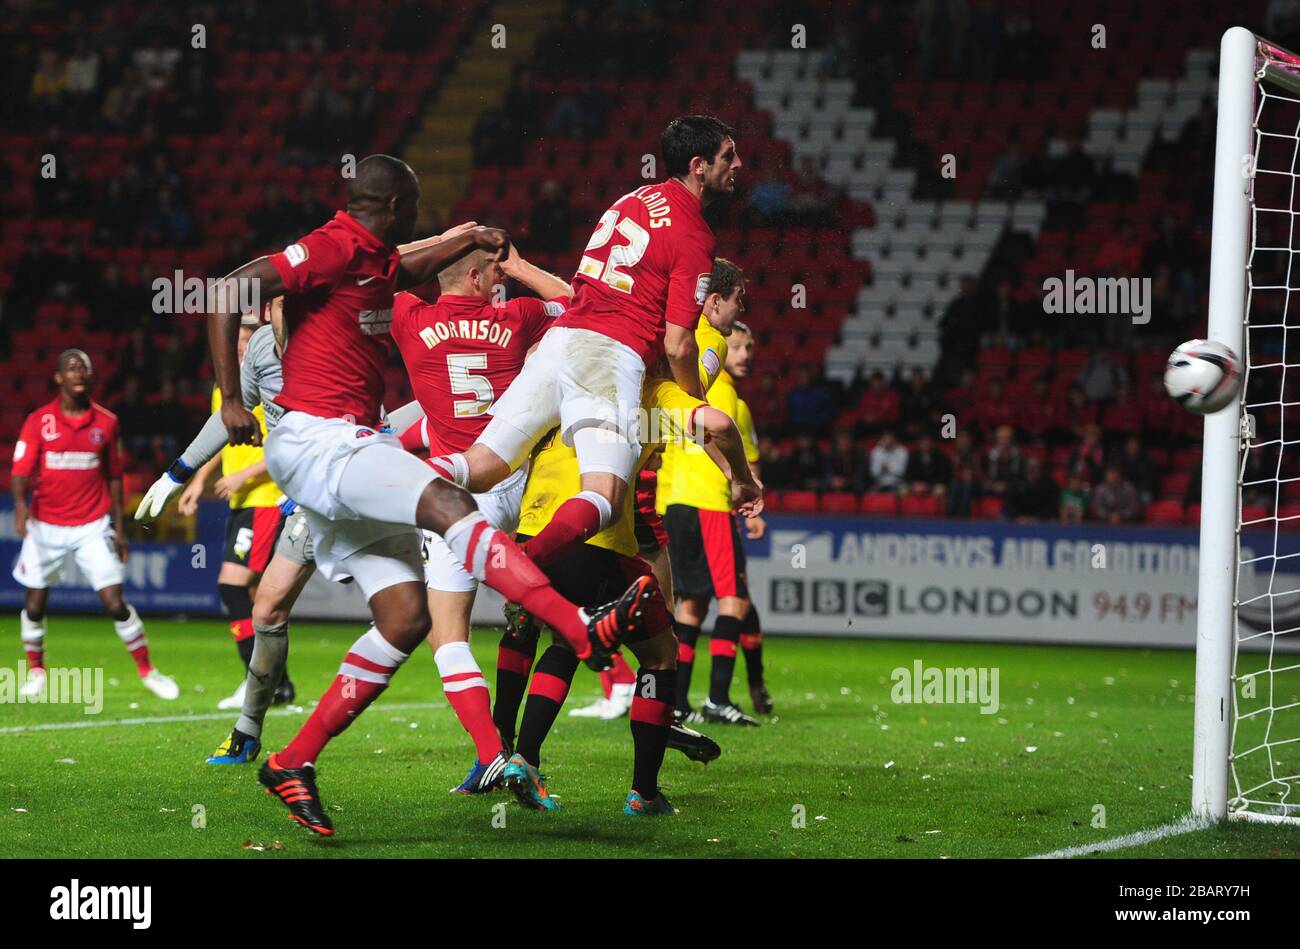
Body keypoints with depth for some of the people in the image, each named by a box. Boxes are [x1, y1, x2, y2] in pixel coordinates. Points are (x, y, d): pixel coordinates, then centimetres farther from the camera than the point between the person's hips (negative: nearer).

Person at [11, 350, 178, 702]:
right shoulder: (39, 421, -4)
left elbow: (113, 476, 10)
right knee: (35, 604, 6)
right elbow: (21, 472, -10)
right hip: (46, 525, 0)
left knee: (115, 603, -7)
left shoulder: (106, 422, 3)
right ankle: (36, 672, 28)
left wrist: (118, 527, 9)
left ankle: (146, 670, 7)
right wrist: (21, 503, -30)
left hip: (93, 527, 0)